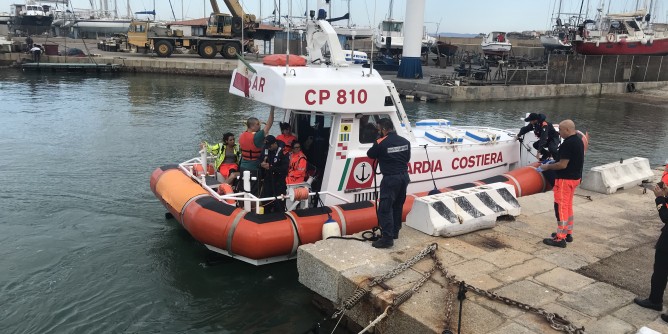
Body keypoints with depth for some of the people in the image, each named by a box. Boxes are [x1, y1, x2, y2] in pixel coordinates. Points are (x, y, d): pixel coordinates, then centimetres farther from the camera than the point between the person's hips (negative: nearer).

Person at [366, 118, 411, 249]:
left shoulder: (381, 143, -12)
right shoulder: (405, 141, 6)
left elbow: (370, 154, 4)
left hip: (390, 178, -7)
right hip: (404, 176, 7)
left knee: (385, 208, -4)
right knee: (398, 206, 18)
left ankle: (387, 238, -6)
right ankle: (395, 232, 28)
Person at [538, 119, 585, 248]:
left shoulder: (568, 143, -22)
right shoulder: (578, 140, 10)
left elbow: (562, 165, -24)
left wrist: (547, 167, -11)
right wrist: (553, 162, 16)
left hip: (565, 179, -10)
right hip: (574, 178, 10)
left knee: (561, 208, -4)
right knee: (568, 206, 19)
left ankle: (560, 238, -1)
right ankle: (568, 233, 28)